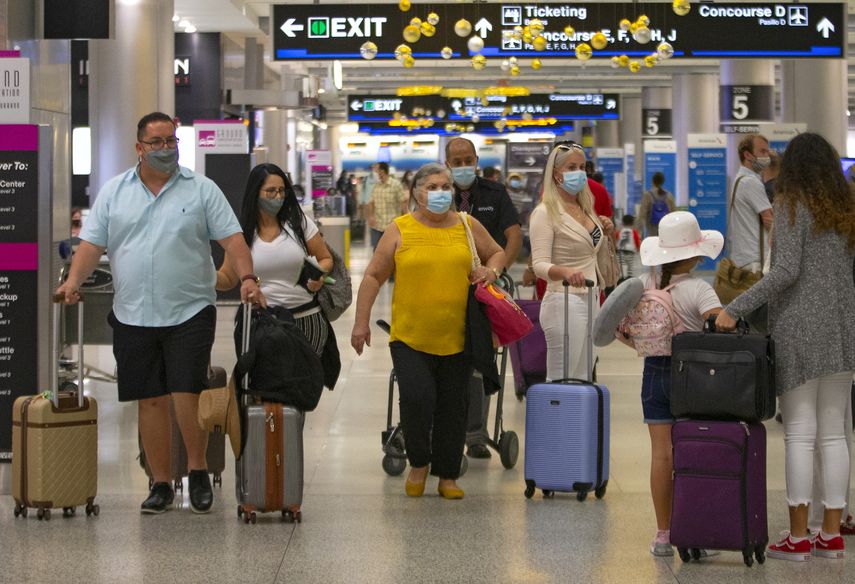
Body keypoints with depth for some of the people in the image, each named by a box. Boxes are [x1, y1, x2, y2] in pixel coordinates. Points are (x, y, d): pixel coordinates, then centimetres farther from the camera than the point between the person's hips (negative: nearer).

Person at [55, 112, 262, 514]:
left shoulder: (201, 190, 3)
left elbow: (231, 238, -3)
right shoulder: (114, 192, 9)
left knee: (187, 395, -9)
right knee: (151, 401, 6)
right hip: (133, 316, 2)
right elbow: (92, 243, 5)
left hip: (189, 312, -2)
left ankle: (198, 471, 11)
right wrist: (74, 281, -11)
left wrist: (247, 277, -18)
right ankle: (161, 483, 15)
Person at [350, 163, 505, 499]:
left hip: (456, 340, 2)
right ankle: (418, 463, 10)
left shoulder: (468, 227, 7)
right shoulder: (400, 231, 1)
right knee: (417, 398, -15)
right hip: (410, 338, -2)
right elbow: (374, 276, 4)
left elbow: (496, 253, 22)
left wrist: (490, 270, 0)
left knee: (453, 407, 6)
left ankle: (448, 475, 19)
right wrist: (361, 322, -1)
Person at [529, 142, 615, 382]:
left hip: (590, 300, 8)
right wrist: (565, 273, -39)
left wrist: (604, 233, 10)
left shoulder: (585, 207, 14)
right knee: (561, 381, -9)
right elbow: (540, 264, -20)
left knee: (581, 380, 10)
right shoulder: (545, 213, -11)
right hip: (564, 301, -8)